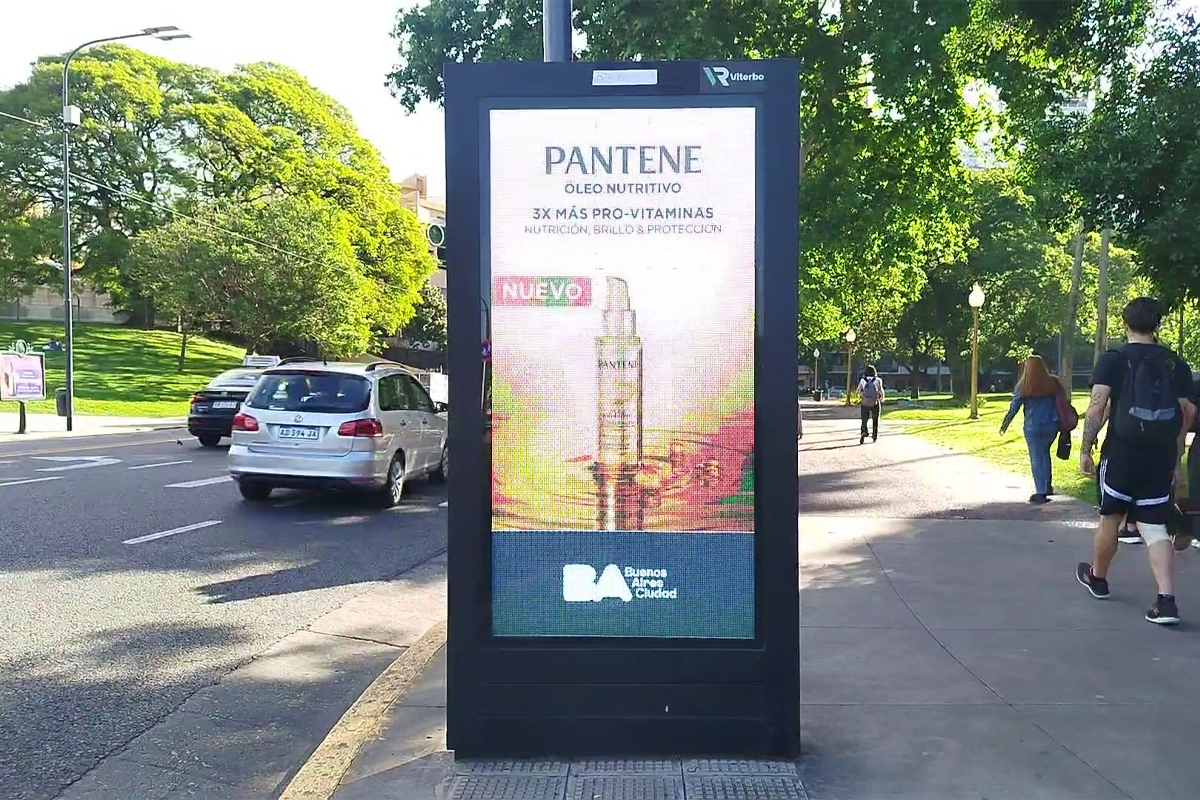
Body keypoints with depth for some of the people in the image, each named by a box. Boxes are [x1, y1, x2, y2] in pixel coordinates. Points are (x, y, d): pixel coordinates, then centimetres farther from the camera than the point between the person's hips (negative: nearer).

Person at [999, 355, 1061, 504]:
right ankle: (1047, 486, 24)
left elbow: (1014, 406, -3)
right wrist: (1063, 424, 13)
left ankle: (1041, 492, -3)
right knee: (1045, 453, 22)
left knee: (1036, 458, 2)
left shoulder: (1023, 385, -6)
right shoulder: (1053, 382, 0)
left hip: (1033, 426, -3)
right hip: (1051, 425, 3)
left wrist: (1005, 424, 9)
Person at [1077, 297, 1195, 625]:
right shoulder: (1176, 364, 7)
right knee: (1155, 527, 6)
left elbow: (1097, 407, -14)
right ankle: (1166, 601, -6)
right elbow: (1186, 415, 7)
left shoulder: (1113, 360, -5)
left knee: (1110, 518, 15)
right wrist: (1177, 462, 15)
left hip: (1121, 454, -3)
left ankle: (1097, 577, 36)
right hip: (1161, 459, 3)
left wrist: (1085, 449, -7)